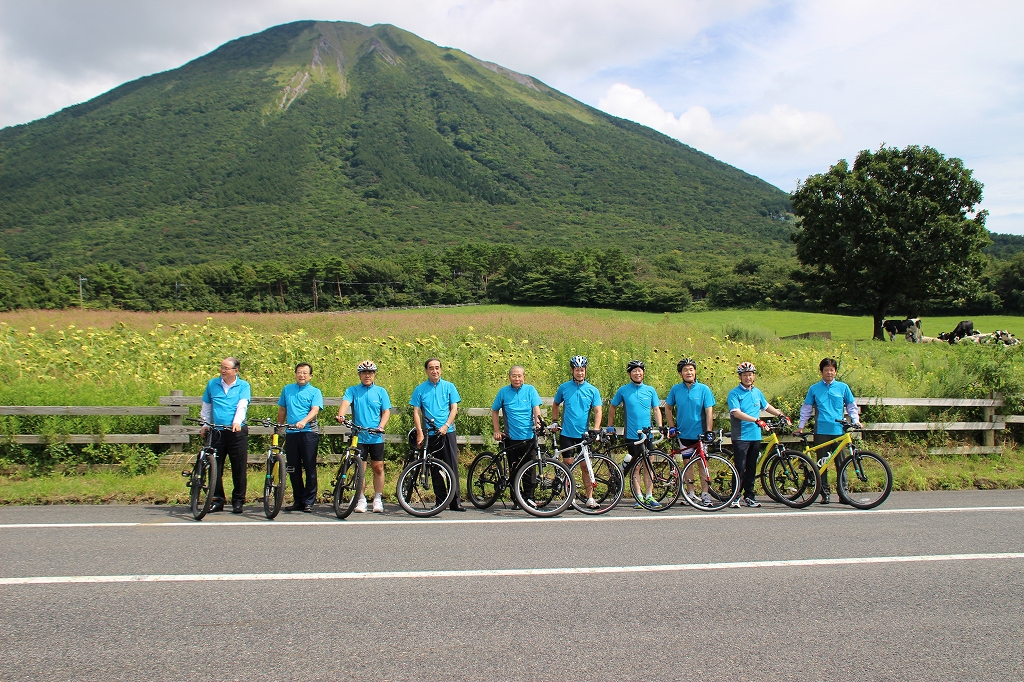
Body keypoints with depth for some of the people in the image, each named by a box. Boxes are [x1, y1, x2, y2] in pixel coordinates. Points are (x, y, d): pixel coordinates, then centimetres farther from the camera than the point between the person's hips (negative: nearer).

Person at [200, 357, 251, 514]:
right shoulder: (212, 384, 10)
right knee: (215, 467, 4)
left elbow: (242, 406, -11)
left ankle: (238, 501, 10)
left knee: (239, 468, 0)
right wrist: (205, 424, 11)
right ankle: (217, 500, 16)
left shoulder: (243, 386, 3)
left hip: (237, 431, -2)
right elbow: (206, 407, 19)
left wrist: (237, 422, -26)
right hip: (216, 431, 2)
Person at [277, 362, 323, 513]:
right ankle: (298, 501, 16)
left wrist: (303, 421, -28)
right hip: (291, 433, 4)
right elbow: (282, 410, 22)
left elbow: (315, 410, -11)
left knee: (310, 468, -2)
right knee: (293, 469, 7)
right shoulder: (287, 390, 15)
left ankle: (309, 502, 5)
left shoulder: (315, 392, 3)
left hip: (309, 433, -4)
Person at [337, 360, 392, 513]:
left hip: (376, 437, 1)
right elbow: (345, 403, -12)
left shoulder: (381, 392, 8)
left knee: (378, 468, 3)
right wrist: (341, 415, -33)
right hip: (358, 436, -1)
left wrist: (381, 426, -14)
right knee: (360, 469, 1)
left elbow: (386, 411, 3)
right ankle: (361, 500, 13)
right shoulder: (352, 390, 6)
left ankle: (378, 499, 15)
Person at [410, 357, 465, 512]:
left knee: (452, 466, -5)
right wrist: (420, 433, -6)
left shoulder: (449, 386, 6)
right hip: (430, 434, 1)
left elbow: (454, 408, 3)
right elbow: (416, 412, 4)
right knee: (435, 469, 5)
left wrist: (446, 426, -11)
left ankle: (456, 501, -3)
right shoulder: (420, 389, 6)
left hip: (447, 432, -1)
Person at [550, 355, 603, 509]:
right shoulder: (564, 388, 2)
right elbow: (555, 405, 17)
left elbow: (597, 411, -3)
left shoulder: (592, 390, 0)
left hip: (584, 434, 0)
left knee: (586, 466, 3)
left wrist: (596, 430, -15)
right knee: (568, 465, 3)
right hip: (566, 433, 0)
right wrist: (555, 421, 9)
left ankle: (590, 498, 9)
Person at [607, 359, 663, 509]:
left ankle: (649, 496, 9)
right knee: (635, 467, 4)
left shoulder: (650, 390, 7)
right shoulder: (623, 390, 1)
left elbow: (656, 409, 10)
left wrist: (660, 427, -3)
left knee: (648, 465, 2)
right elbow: (612, 407, 11)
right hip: (631, 435, -1)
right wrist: (610, 426, 6)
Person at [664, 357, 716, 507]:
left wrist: (708, 432, -15)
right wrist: (672, 427, 2)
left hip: (700, 433, -2)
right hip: (684, 433, 2)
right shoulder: (676, 389, -1)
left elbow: (709, 412, -7)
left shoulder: (704, 389, -5)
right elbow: (668, 408, 10)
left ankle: (705, 494, 10)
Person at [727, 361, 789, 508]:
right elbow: (737, 413, -19)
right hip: (740, 436, -6)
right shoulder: (734, 393, -7)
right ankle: (735, 496, 2)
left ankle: (749, 495, 21)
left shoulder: (757, 392, 12)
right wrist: (757, 420, -26)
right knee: (740, 467, -6)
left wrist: (781, 415, 20)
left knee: (751, 467, 12)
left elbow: (767, 406, 30)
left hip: (755, 436, 6)